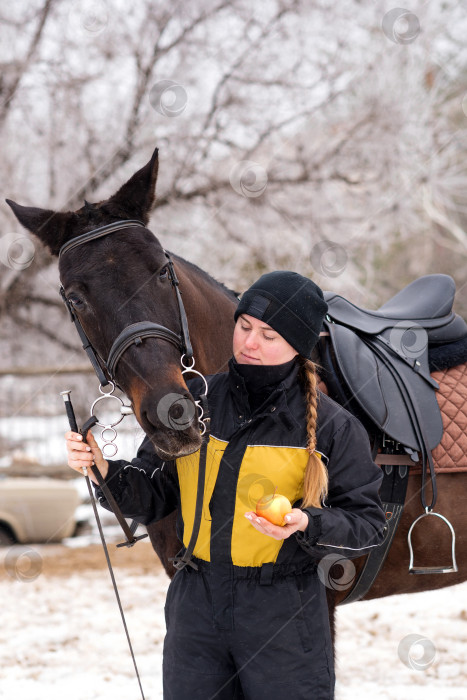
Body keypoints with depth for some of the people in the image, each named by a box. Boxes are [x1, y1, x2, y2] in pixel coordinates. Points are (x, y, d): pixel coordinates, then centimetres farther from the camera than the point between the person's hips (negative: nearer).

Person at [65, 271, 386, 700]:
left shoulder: (331, 427, -7)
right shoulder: (196, 400, 3)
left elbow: (367, 523, -4)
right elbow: (152, 495, 7)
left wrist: (308, 524, -22)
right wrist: (104, 471, -12)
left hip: (284, 617, -3)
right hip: (196, 605, 3)